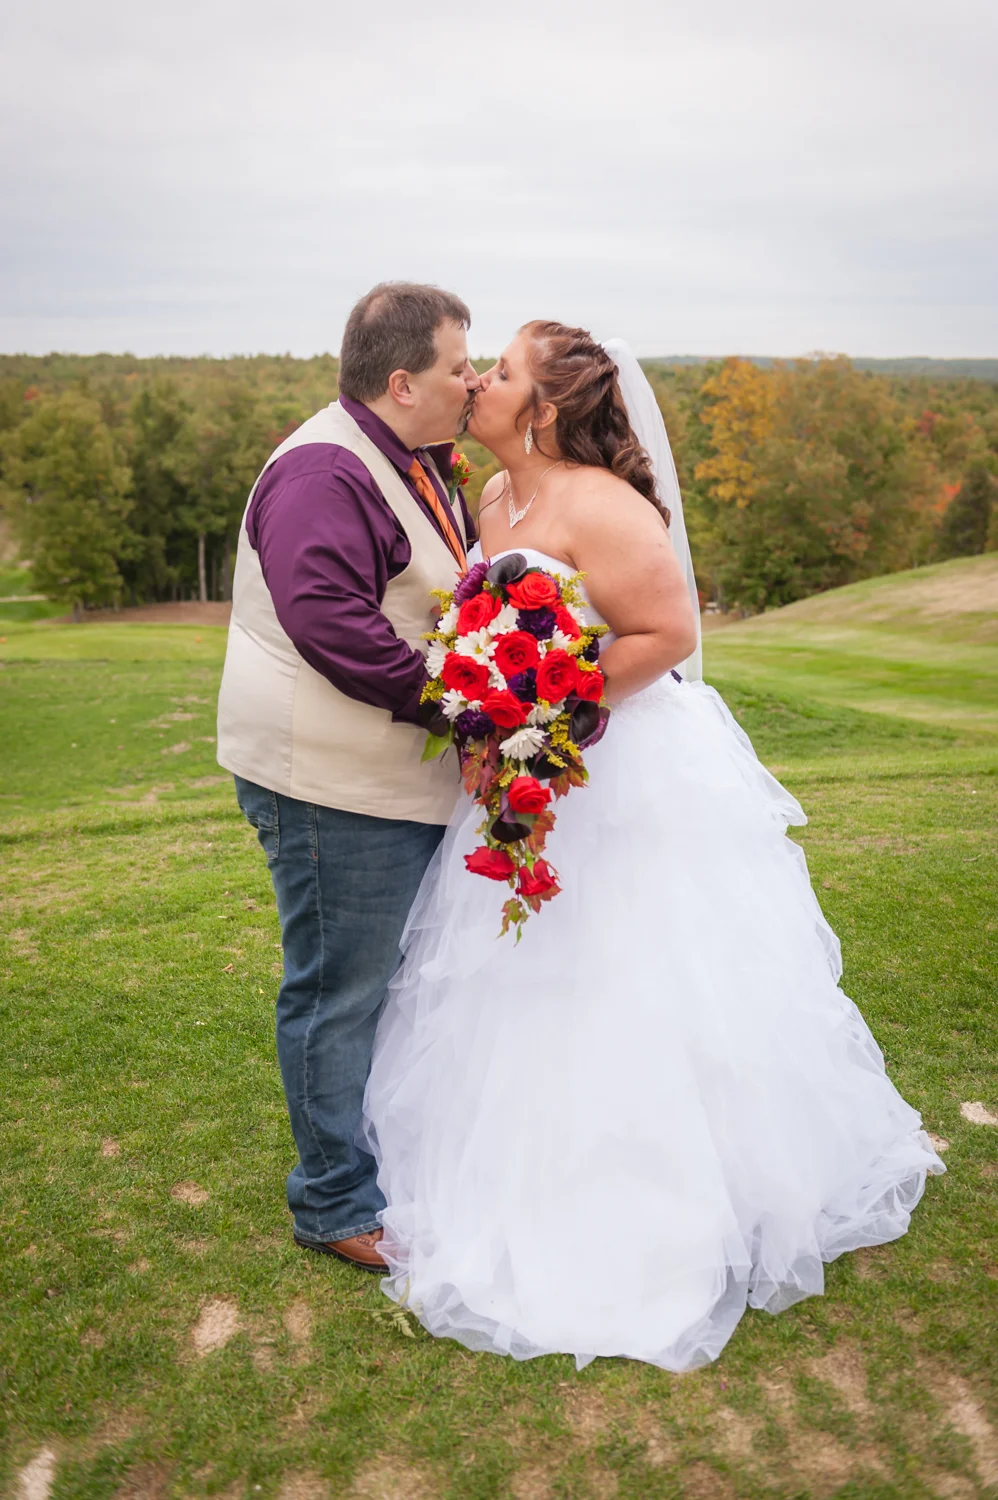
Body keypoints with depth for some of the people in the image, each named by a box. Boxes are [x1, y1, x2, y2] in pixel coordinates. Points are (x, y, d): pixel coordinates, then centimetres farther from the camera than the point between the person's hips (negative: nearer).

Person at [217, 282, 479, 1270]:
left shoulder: (420, 467, 16)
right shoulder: (323, 471, -17)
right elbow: (329, 619, -29)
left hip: (407, 779, 10)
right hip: (336, 785, -10)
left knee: (400, 980, 21)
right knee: (341, 992, 2)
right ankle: (337, 1204, 20)